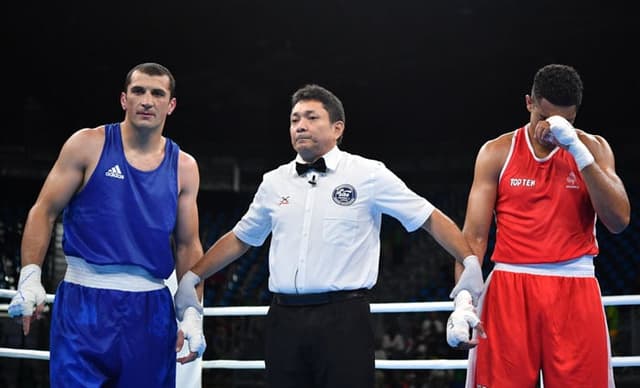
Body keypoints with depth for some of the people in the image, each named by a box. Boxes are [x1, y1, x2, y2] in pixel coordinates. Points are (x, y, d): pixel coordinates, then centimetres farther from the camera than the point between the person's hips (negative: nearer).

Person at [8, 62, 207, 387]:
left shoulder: (183, 167, 8)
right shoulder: (88, 145, 0)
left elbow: (188, 245, 12)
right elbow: (44, 212, 1)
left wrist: (192, 314, 3)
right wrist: (30, 277, -10)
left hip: (151, 308, 3)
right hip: (84, 301, -3)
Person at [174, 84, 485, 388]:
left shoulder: (368, 175, 1)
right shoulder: (274, 182, 13)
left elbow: (431, 219, 3)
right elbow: (239, 239, 25)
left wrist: (470, 263, -9)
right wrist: (192, 277, 20)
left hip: (343, 317, -4)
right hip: (284, 319, 4)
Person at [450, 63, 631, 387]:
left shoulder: (593, 148, 6)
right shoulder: (497, 153, 4)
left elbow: (618, 220, -9)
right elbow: (474, 235, 1)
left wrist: (576, 148, -14)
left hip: (575, 289, 1)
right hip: (510, 287, 0)